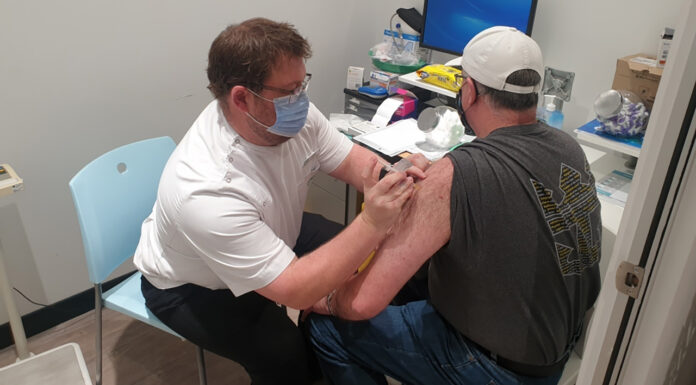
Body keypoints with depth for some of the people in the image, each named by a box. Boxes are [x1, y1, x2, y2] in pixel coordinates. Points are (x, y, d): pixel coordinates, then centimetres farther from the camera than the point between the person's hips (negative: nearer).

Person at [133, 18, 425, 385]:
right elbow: (295, 290, -38)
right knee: (287, 355, -27)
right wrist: (372, 224, -44)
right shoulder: (206, 191, -41)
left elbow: (350, 159, -8)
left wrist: (395, 179, -29)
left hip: (276, 234, 7)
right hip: (192, 287, -6)